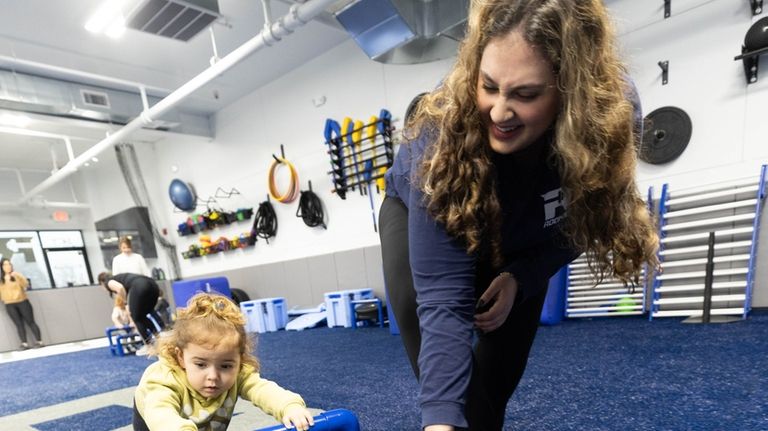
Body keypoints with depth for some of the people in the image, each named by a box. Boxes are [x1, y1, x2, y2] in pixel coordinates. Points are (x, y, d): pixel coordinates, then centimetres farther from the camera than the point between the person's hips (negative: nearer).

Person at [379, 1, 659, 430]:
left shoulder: (611, 109, -30)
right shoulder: (445, 128, -40)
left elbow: (576, 221, -12)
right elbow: (441, 295, -40)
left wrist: (520, 278, -24)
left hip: (522, 242, 3)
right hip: (420, 217, -2)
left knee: (498, 383, 10)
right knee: (457, 395, -11)